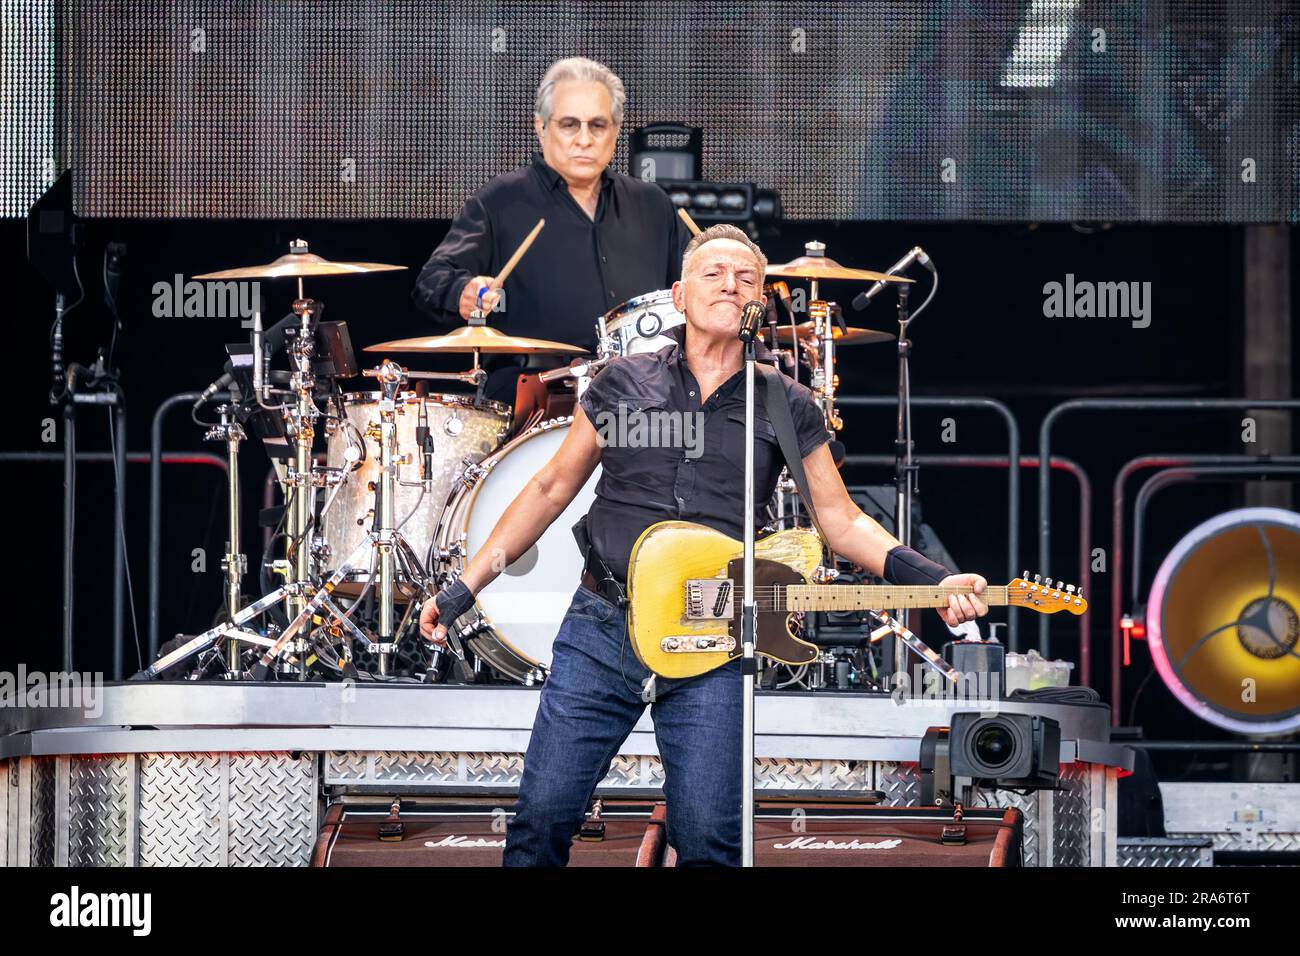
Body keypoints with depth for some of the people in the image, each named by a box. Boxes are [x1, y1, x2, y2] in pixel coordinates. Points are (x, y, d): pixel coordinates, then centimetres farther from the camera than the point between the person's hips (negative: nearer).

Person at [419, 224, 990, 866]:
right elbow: (552, 488, 15)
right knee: (542, 817, -4)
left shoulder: (789, 409, 8)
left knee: (709, 841, -8)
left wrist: (933, 580, -9)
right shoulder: (623, 382, 9)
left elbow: (842, 522, 9)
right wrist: (463, 589, 10)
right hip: (600, 629, 1)